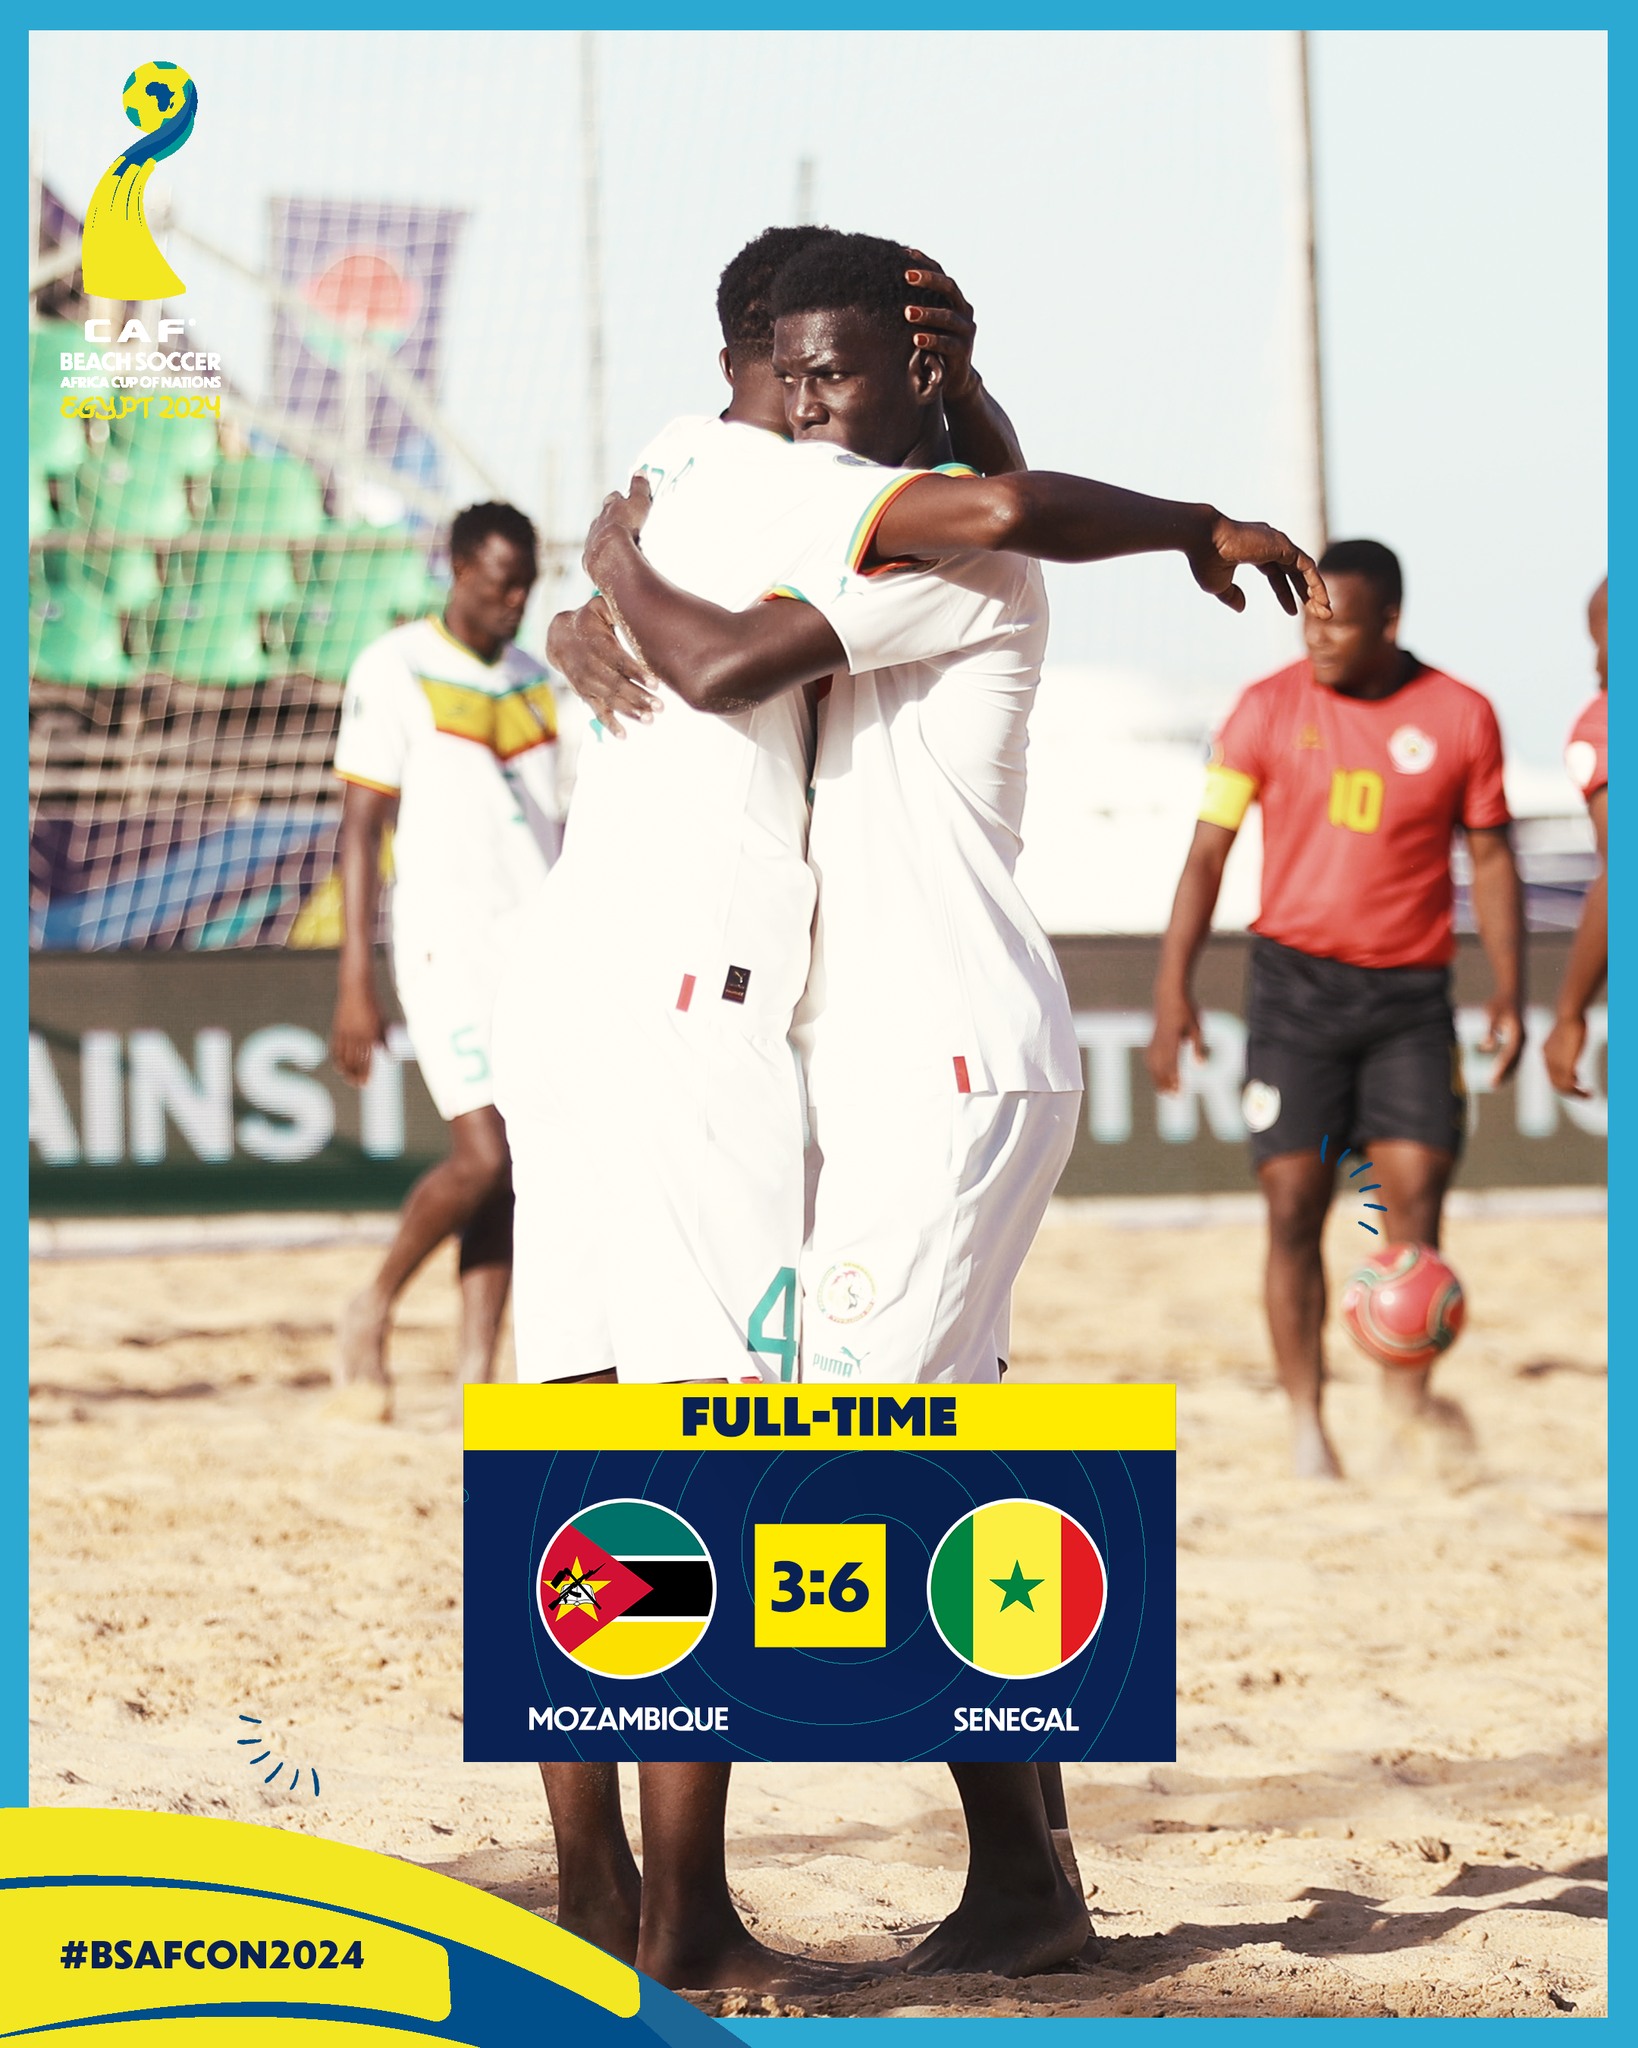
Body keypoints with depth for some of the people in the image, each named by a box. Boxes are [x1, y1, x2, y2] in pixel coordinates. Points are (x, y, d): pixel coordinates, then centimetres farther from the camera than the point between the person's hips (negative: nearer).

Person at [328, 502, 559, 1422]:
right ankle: (372, 1314, 6)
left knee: (511, 1169, 1)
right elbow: (362, 831, -5)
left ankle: (478, 1380, 3)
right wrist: (356, 986, -10)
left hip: (540, 949, 6)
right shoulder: (394, 672, -4)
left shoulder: (538, 684, 14)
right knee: (484, 1156, -15)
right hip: (447, 944, -6)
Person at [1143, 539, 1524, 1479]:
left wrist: (1508, 991, 0)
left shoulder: (1460, 718, 1)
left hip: (1410, 992, 0)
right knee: (1295, 1204, -5)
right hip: (1296, 979, 0)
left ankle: (1407, 1417, 1)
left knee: (1416, 1198, -9)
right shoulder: (1269, 711, 0)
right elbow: (1208, 850, 2)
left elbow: (1492, 856, 8)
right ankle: (1307, 1422, 1)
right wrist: (1174, 987, -6)